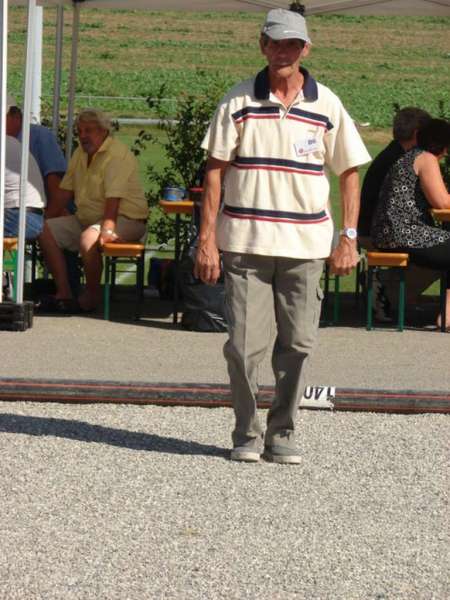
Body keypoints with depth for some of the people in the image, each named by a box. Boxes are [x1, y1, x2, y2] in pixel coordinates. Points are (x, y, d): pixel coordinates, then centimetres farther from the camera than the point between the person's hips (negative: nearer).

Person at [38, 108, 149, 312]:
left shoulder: (118, 154, -16)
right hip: (86, 218, 9)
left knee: (88, 238, -35)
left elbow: (113, 198, -27)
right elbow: (65, 192, 14)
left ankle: (92, 295, -14)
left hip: (125, 219, -9)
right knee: (46, 231, -6)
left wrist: (107, 229, -36)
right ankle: (63, 293, -7)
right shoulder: (80, 153, 12)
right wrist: (47, 218, 4)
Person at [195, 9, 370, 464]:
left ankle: (282, 433, 16)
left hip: (305, 244, 1)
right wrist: (206, 239, -5)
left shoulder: (327, 106, 4)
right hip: (245, 242, -1)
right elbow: (215, 170, 2)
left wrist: (348, 238, 2)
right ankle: (246, 434, 12)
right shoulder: (238, 102, 2)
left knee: (297, 344, 3)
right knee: (244, 344, -2)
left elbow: (349, 173, 10)